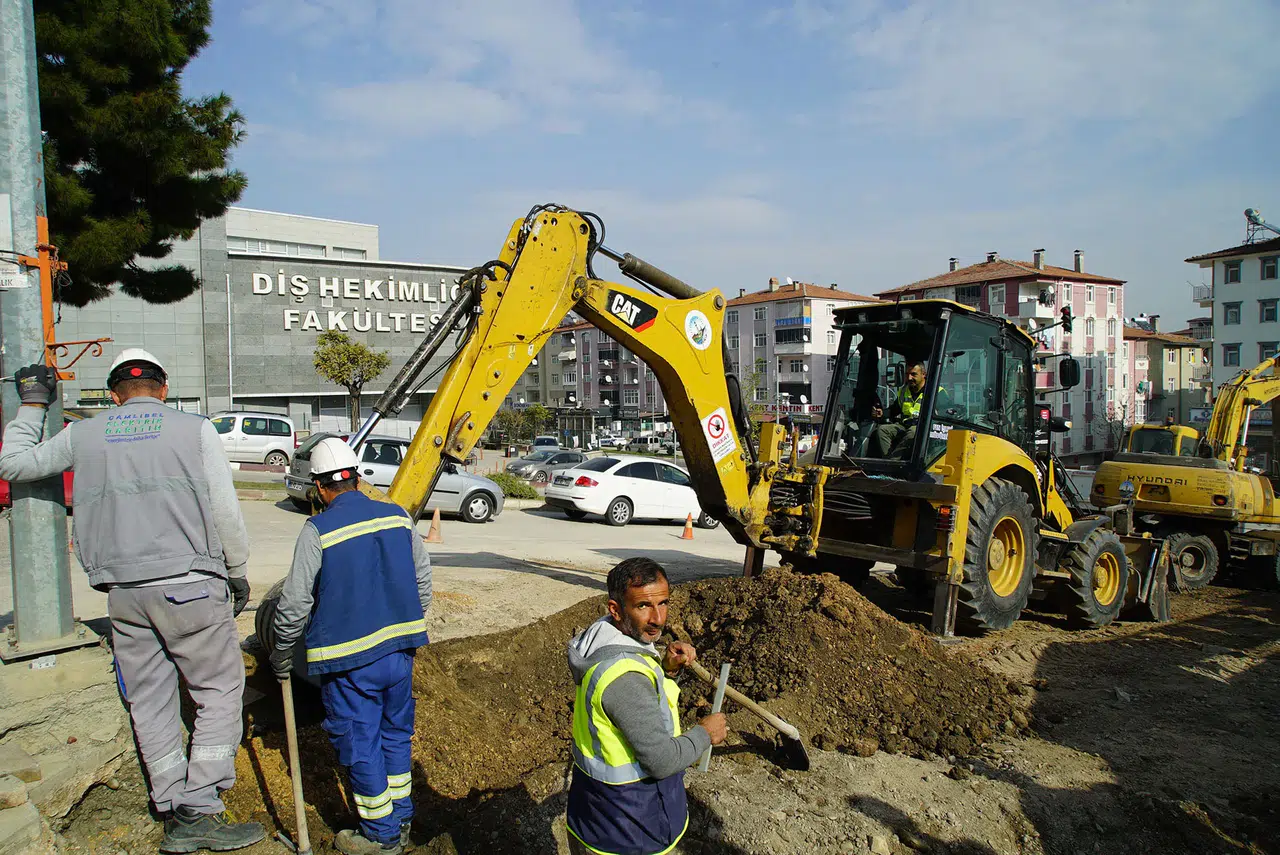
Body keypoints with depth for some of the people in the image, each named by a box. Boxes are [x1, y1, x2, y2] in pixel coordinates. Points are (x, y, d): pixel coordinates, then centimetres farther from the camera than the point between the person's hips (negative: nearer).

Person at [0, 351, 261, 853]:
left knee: (149, 703, 12)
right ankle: (201, 811, 0)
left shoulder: (84, 436, 9)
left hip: (123, 592, 4)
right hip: (190, 585, -4)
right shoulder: (195, 428, -1)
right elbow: (225, 512, -5)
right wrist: (237, 572, 7)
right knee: (219, 690, 6)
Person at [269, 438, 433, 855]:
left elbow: (294, 604, -10)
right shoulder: (398, 517, 1)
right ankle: (400, 820, 32)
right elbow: (422, 581, 10)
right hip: (399, 651, 5)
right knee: (395, 734, 19)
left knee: (361, 744, 9)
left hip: (348, 659, -5)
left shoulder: (318, 530, -13)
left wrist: (281, 658, 6)